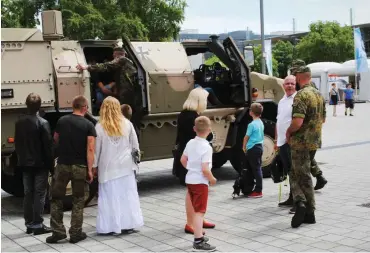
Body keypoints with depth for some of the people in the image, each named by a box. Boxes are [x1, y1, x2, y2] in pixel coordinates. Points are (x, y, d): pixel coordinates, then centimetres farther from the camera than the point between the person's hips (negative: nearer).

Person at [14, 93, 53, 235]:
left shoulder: (19, 122, 4)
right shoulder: (42, 123, -14)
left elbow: (17, 143, 10)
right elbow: (48, 145, -13)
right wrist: (51, 165, -6)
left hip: (25, 164, 6)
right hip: (40, 164, -5)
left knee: (28, 194, 10)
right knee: (39, 194, -1)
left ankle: (29, 224, 15)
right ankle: (37, 225, -1)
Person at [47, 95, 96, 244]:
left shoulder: (62, 121, 2)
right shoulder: (88, 125, -6)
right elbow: (90, 149, -13)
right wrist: (90, 170, -10)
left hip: (62, 165, 1)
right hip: (80, 167, -1)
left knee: (56, 198, 12)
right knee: (78, 200, 10)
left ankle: (58, 231, 10)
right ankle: (75, 234, 12)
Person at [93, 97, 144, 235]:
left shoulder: (100, 127, -9)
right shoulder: (127, 124, -2)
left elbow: (96, 149, -4)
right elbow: (135, 145, 4)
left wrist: (94, 166, 6)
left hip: (108, 167, -2)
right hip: (125, 165, 2)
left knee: (110, 196, 4)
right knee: (127, 195, 9)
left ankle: (113, 225, 7)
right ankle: (129, 224, 14)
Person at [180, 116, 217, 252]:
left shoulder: (190, 143, 3)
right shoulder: (206, 147, -21)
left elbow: (183, 160, 13)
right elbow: (205, 169, -25)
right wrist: (212, 179, -9)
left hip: (190, 179, 8)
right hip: (200, 182, -8)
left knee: (197, 210, 19)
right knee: (200, 211, -3)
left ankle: (198, 236, 30)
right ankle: (198, 241, 0)